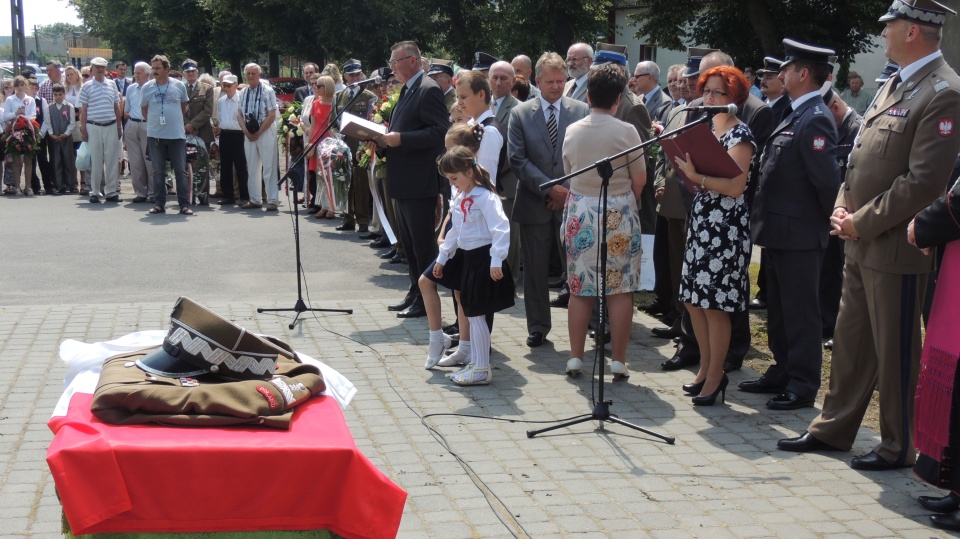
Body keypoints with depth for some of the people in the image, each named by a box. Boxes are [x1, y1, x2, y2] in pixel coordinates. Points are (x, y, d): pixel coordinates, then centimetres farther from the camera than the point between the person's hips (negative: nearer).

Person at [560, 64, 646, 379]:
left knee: (580, 288, 9)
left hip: (579, 213, 3)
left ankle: (575, 357, 12)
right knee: (620, 289, 2)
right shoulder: (626, 131, -9)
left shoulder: (572, 131, 2)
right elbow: (639, 180, -4)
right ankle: (618, 361, 4)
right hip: (619, 214, -3)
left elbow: (568, 173, 11)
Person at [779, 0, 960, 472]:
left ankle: (898, 447, 17)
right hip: (860, 243, 9)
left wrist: (863, 222, -16)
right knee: (850, 341, 17)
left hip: (895, 248, -9)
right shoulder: (893, 86, 13)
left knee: (895, 353, 3)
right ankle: (834, 428, 30)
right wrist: (843, 208, 4)